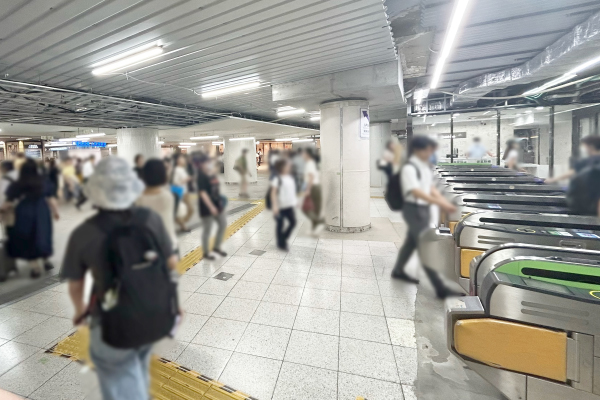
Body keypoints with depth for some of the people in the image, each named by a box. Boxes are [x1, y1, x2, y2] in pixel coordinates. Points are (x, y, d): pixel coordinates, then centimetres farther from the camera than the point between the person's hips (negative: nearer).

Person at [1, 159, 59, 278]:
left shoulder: (17, 185, -13)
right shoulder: (44, 182, -5)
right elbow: (51, 199, 2)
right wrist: (55, 211, 14)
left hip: (25, 215, -3)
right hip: (42, 213, 3)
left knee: (28, 240, 9)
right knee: (42, 236, 19)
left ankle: (36, 268, 13)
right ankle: (46, 261, 28)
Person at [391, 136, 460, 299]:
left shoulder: (426, 167, 10)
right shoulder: (409, 168, -17)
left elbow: (431, 188, 13)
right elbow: (416, 192, -26)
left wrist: (445, 201, -1)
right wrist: (439, 203, -34)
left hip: (424, 208, 9)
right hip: (413, 209, -9)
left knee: (412, 241, 19)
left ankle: (398, 271, 38)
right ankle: (440, 288, 1)